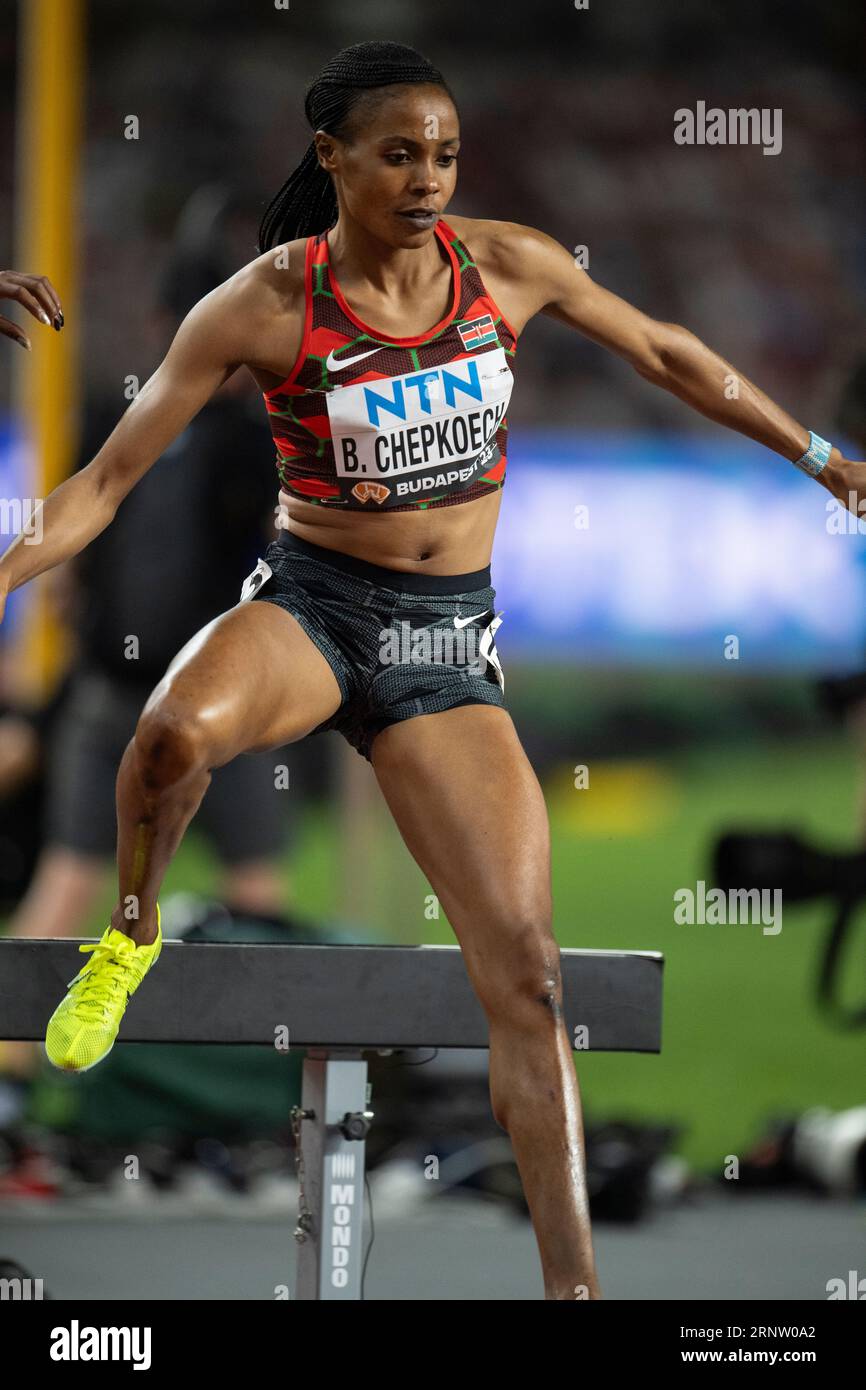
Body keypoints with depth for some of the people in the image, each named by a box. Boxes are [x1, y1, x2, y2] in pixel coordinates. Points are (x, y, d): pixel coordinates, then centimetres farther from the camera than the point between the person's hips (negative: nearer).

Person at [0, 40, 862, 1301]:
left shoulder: (504, 266, -3)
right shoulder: (265, 307, -12)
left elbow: (664, 355, 14)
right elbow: (111, 477, -9)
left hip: (449, 641, 3)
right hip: (311, 606, -3)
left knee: (523, 970, -6)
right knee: (174, 734, -38)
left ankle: (572, 1278, -3)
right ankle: (131, 932, -6)